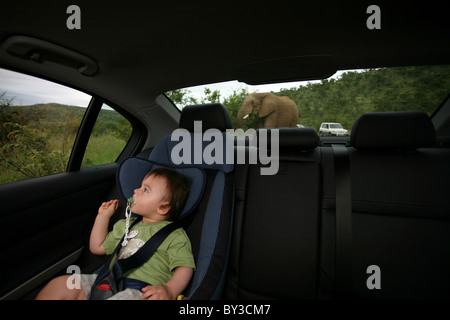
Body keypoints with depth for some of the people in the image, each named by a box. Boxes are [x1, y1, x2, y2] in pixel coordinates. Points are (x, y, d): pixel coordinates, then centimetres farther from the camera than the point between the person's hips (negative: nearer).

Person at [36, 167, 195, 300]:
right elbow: (97, 247, 31)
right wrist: (103, 216, 26)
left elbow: (185, 267, -7)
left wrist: (169, 290, -27)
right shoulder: (125, 226, 22)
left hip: (142, 291, -7)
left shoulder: (175, 235, -1)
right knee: (61, 284, -6)